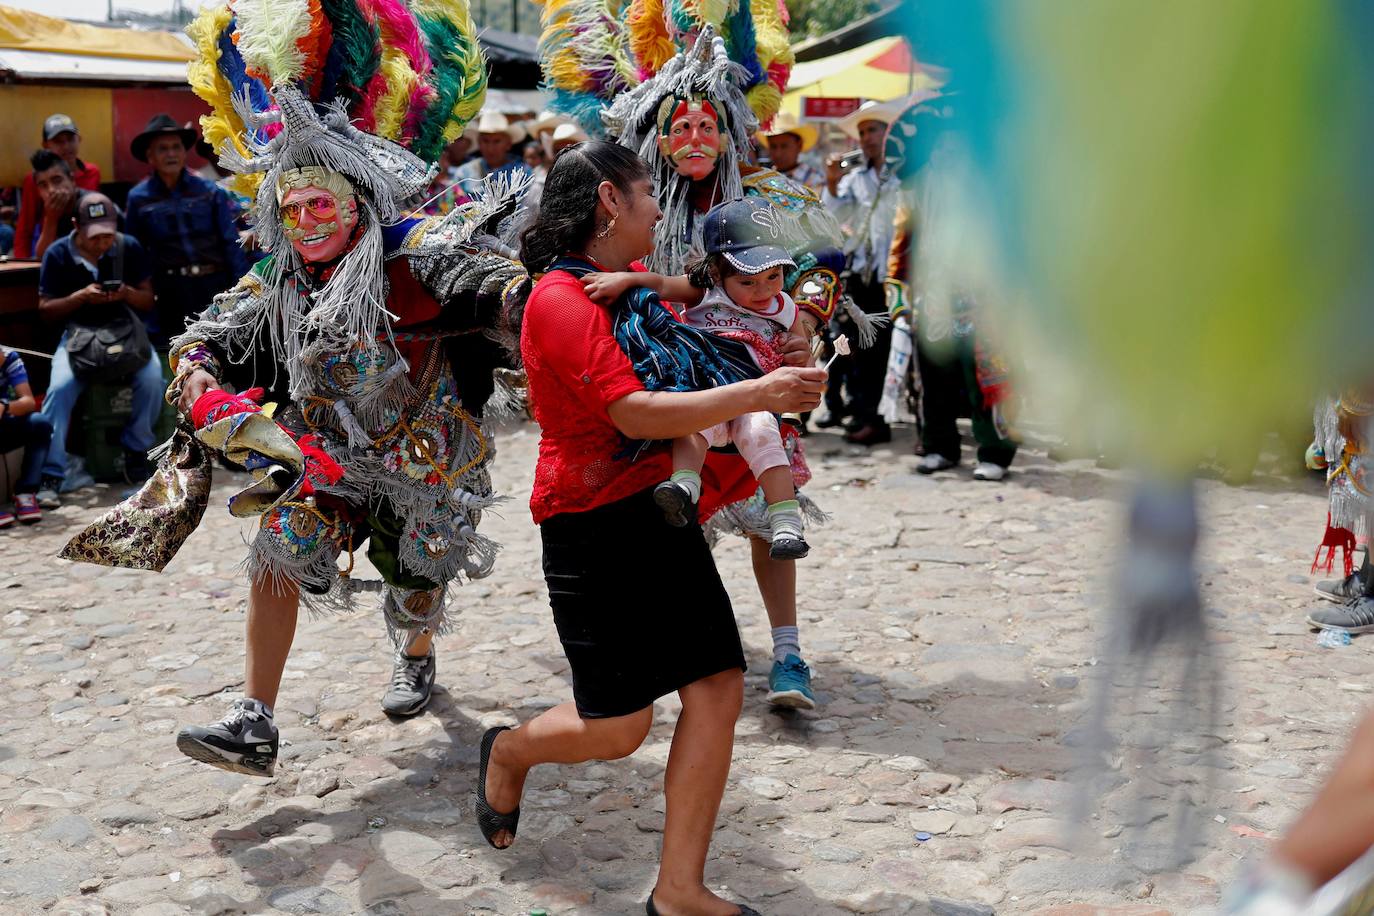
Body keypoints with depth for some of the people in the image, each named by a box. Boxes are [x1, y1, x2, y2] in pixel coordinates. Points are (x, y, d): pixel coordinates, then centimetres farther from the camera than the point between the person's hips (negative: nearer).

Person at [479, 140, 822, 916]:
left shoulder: (633, 278, 11)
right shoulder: (561, 300, -16)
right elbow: (635, 415, -26)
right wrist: (758, 394, -25)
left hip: (662, 509, 9)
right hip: (594, 524, -8)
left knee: (719, 687, 0)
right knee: (618, 727, -3)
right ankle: (508, 753, 31)